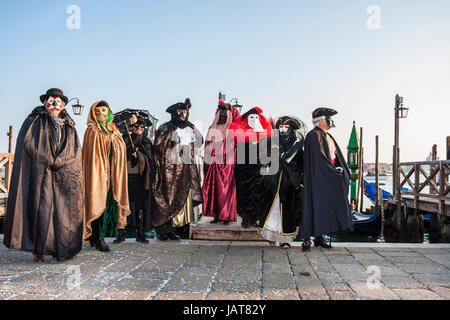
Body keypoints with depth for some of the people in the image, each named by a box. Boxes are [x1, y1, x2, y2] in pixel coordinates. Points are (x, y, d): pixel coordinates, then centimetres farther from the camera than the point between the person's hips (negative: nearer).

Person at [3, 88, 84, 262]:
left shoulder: (69, 126, 19)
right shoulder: (34, 121, 11)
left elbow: (76, 151, 10)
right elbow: (27, 146, 1)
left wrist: (57, 162, -3)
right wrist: (48, 161, -8)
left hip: (65, 175, 3)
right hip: (41, 173, -3)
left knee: (64, 209, -2)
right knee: (42, 207, -9)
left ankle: (63, 248, 3)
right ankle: (38, 249, -2)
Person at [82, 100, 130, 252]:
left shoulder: (113, 130, 18)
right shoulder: (93, 131, -2)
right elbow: (92, 154, -9)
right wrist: (99, 173, -19)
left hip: (112, 174, 7)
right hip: (98, 172, -7)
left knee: (110, 203, 6)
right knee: (99, 203, -7)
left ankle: (95, 237, 16)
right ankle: (98, 238, 0)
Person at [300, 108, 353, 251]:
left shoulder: (328, 137, 18)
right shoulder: (313, 136, -10)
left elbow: (337, 155, 15)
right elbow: (318, 157, -19)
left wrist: (342, 169, 0)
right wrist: (333, 170, -20)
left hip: (329, 175, 9)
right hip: (317, 176, -9)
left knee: (325, 206, 9)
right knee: (315, 206, -7)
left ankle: (319, 237, 15)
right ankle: (306, 239, -1)